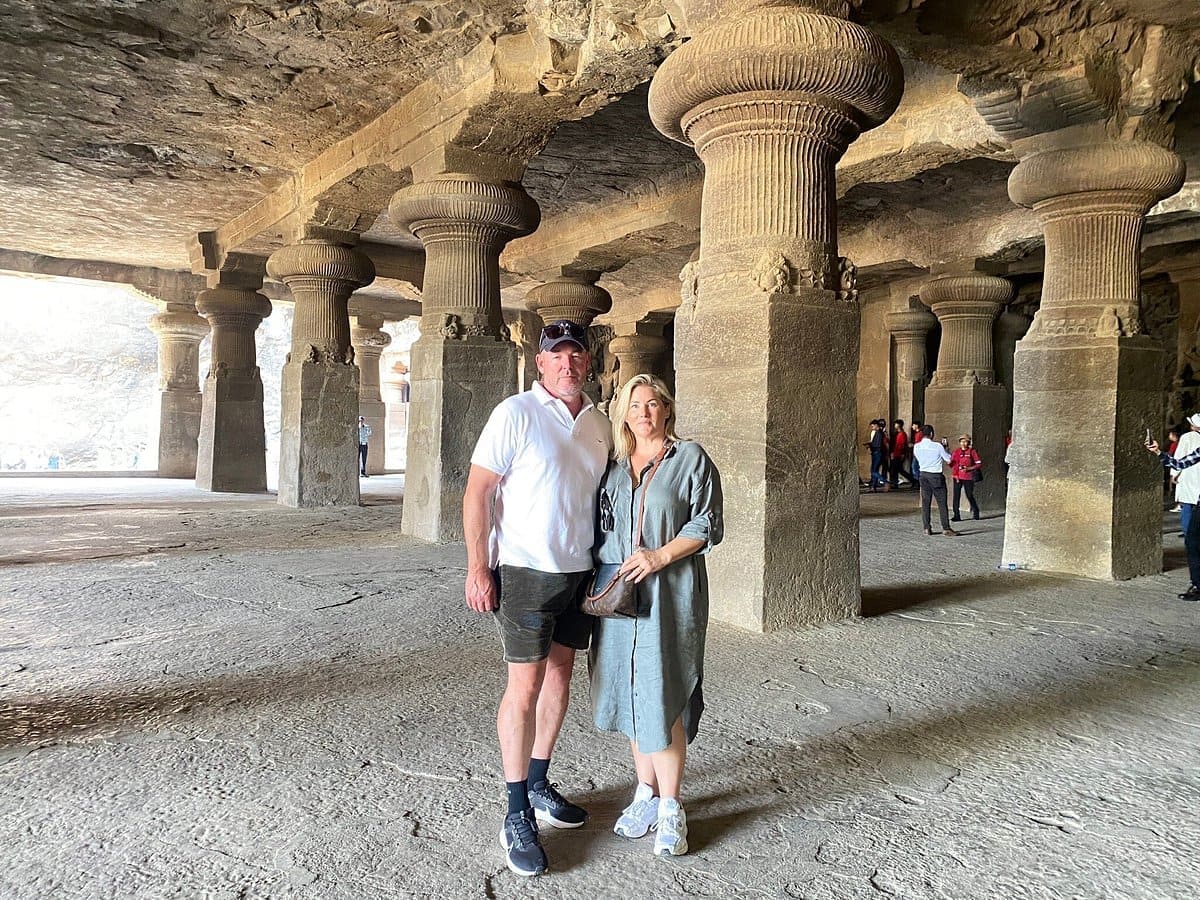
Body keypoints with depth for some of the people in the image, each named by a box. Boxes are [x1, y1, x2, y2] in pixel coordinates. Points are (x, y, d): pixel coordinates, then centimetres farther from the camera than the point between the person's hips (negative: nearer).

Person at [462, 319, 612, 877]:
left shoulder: (599, 425, 8)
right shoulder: (516, 413, -11)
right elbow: (478, 489, -13)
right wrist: (477, 568, -17)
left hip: (579, 573, 7)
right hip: (525, 572, -6)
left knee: (559, 677, 15)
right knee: (524, 688, -3)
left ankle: (538, 784, 32)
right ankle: (517, 816, 9)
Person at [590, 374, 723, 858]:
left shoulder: (690, 458, 1)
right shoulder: (613, 465, 13)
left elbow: (708, 525, -4)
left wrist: (661, 555, -16)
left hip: (668, 597, -4)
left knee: (660, 699, -5)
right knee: (630, 696, 10)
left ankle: (670, 808, 10)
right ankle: (646, 792, 26)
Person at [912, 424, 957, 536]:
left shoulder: (916, 446, -2)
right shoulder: (937, 446, -12)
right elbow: (949, 459, -4)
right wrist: (945, 450, 12)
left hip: (924, 475, 4)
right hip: (936, 476, -4)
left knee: (925, 502, 7)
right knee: (942, 503, 1)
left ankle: (927, 528, 6)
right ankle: (946, 528, 1)